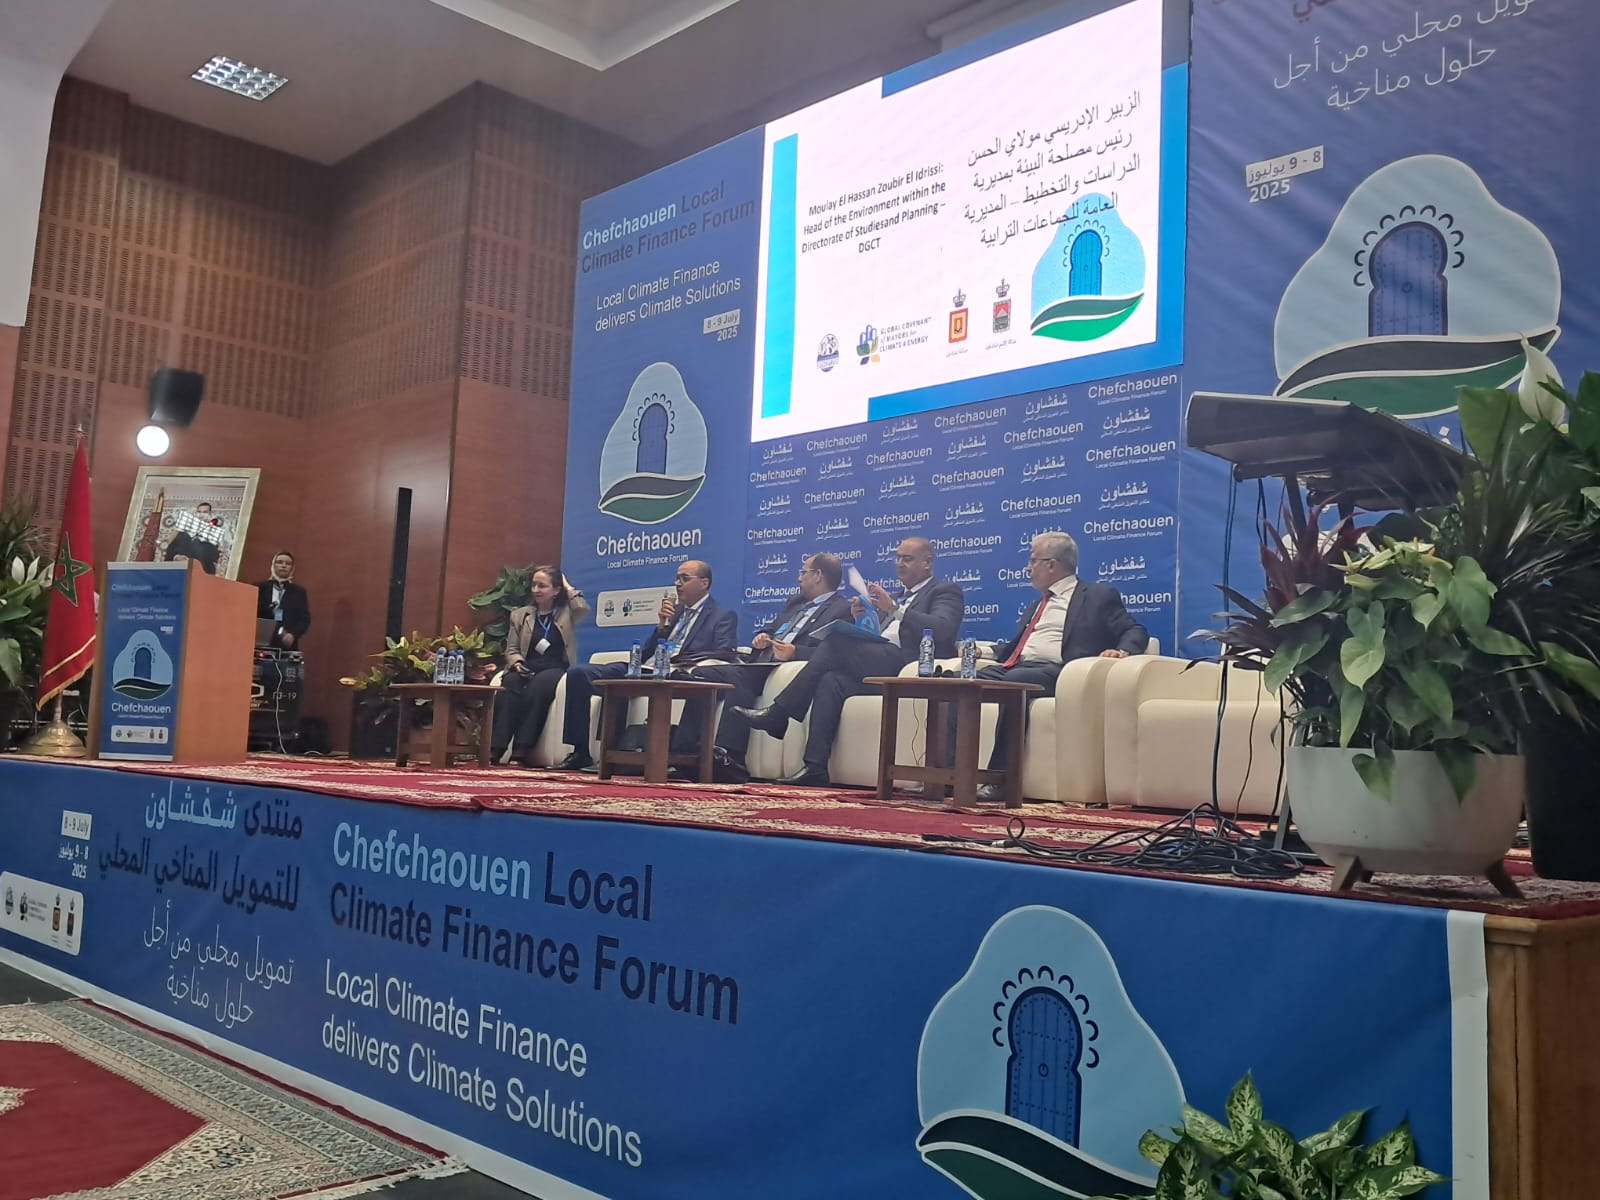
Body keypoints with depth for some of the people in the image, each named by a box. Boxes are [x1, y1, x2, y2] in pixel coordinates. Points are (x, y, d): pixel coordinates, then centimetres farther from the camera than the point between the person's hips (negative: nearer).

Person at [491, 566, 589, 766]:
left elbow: (584, 609, -10)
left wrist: (568, 587, 6)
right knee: (510, 684, -33)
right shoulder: (520, 615, 21)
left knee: (538, 685, -37)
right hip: (527, 668, 2)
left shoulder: (566, 613, 14)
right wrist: (516, 663, -7)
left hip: (556, 669, -2)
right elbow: (511, 648, 17)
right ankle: (496, 748, -42)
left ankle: (524, 748, -39)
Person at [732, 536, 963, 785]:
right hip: (876, 666, 7)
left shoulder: (946, 591, 10)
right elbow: (868, 640, 25)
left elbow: (943, 630, -12)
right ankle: (815, 769, -28)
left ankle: (778, 714, -17)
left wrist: (894, 609, -18)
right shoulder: (893, 596, 32)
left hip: (906, 666, -7)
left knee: (836, 643, -23)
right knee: (831, 681, -24)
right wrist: (860, 618, 4)